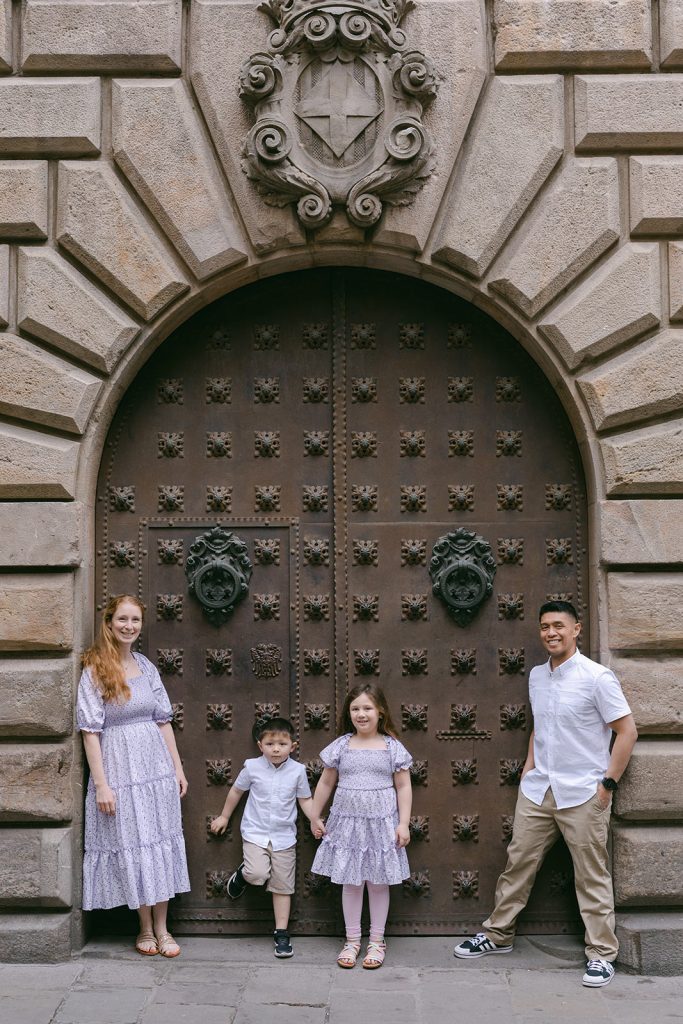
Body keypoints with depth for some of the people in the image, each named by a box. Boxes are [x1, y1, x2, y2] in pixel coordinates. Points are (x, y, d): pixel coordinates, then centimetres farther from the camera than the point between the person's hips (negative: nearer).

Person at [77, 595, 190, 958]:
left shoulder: (147, 667, 8)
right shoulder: (94, 671, -7)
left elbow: (163, 721, 12)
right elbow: (90, 730, -10)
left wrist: (177, 767, 10)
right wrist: (100, 784, -15)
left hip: (156, 765, 5)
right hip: (119, 768, -5)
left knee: (162, 843, 6)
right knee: (131, 845, 3)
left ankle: (162, 928, 16)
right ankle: (145, 928, 18)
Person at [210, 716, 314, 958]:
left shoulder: (297, 771, -4)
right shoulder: (252, 767, -6)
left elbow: (305, 800, 7)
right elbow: (236, 791, 11)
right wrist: (224, 816, 20)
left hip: (284, 837, 1)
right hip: (255, 832, -1)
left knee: (282, 886, 5)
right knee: (258, 874, -24)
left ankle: (281, 933, 16)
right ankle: (242, 875, 12)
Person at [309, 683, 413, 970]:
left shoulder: (392, 747, -3)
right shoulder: (341, 746, 0)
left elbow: (403, 787, 0)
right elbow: (326, 783, 9)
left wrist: (403, 823, -6)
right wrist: (315, 817, 11)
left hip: (381, 822, -1)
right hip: (347, 822, 1)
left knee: (378, 882, 7)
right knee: (351, 882, 8)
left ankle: (376, 941, 20)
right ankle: (352, 940, 20)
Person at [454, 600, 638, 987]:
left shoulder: (597, 677, -12)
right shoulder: (537, 676, 8)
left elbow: (627, 731, -10)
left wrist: (608, 784, -12)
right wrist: (529, 767, 11)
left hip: (583, 794, -6)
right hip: (538, 790, 6)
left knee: (592, 876, 3)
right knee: (518, 863, 11)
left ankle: (602, 953, 14)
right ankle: (498, 934, 24)